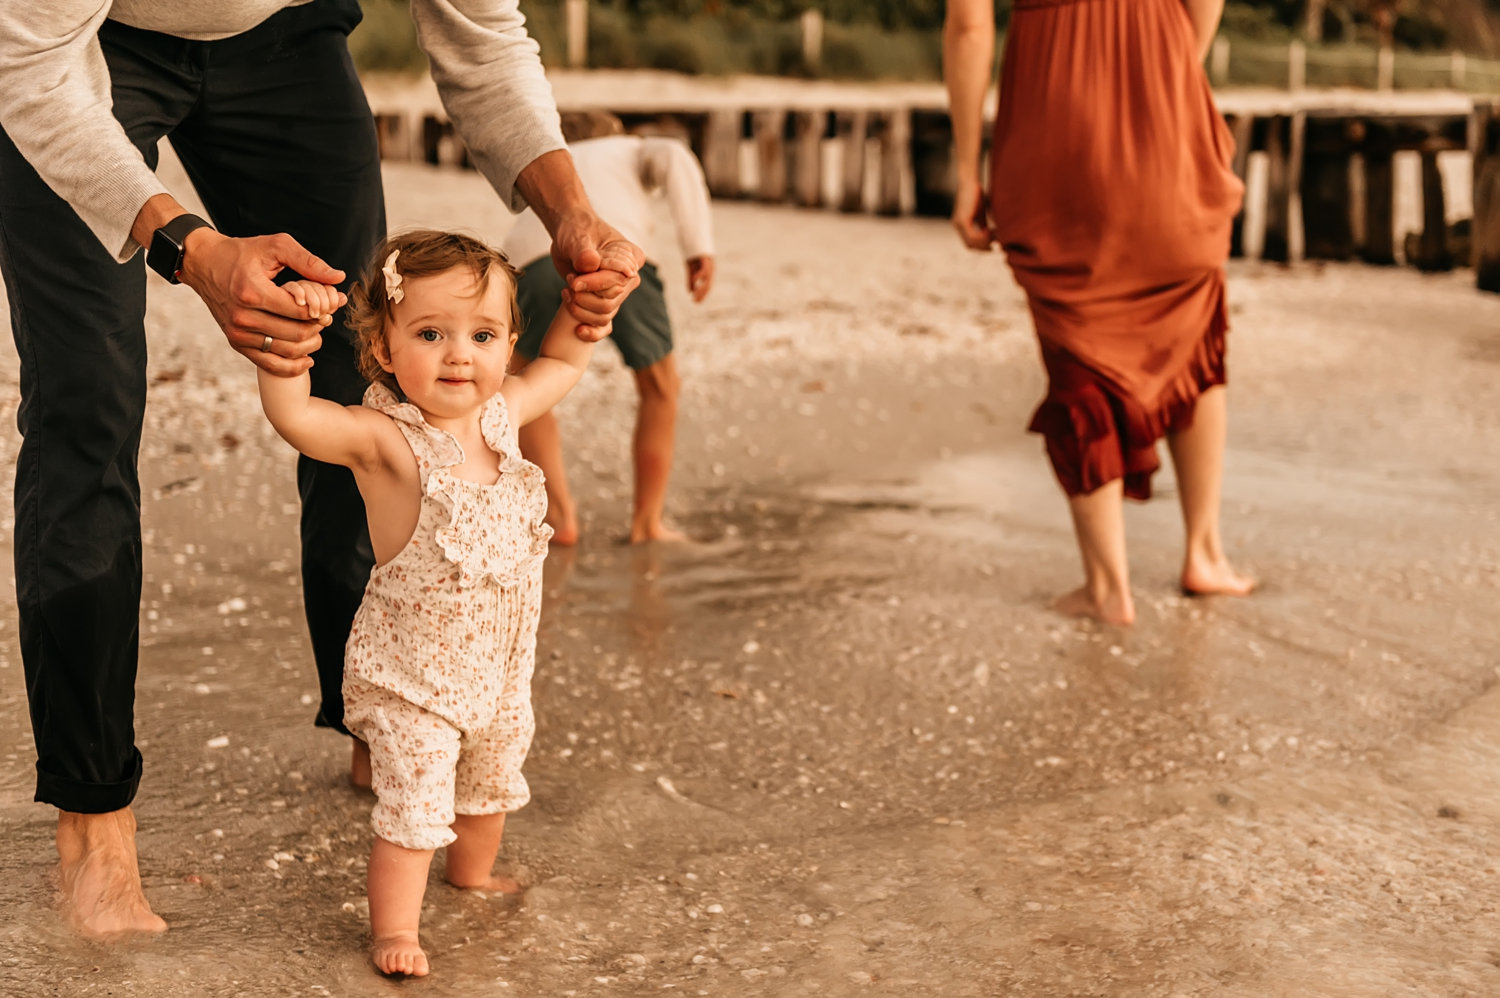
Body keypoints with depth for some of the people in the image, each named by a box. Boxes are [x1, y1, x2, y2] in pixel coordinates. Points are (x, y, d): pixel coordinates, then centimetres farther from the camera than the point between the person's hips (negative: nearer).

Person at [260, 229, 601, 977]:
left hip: (499, 664, 7)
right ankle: (394, 927, 13)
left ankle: (472, 875, 52)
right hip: (410, 674, -7)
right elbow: (292, 415, -40)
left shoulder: (499, 416, -4)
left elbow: (562, 363, 14)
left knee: (492, 786, 26)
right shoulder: (385, 439, -24)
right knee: (414, 805, -6)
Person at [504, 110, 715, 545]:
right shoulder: (632, 149, 37)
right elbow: (675, 158, 11)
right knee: (660, 389, 22)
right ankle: (648, 521, 24)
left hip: (539, 264, 2)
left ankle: (559, 515, 18)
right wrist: (699, 246, 2)